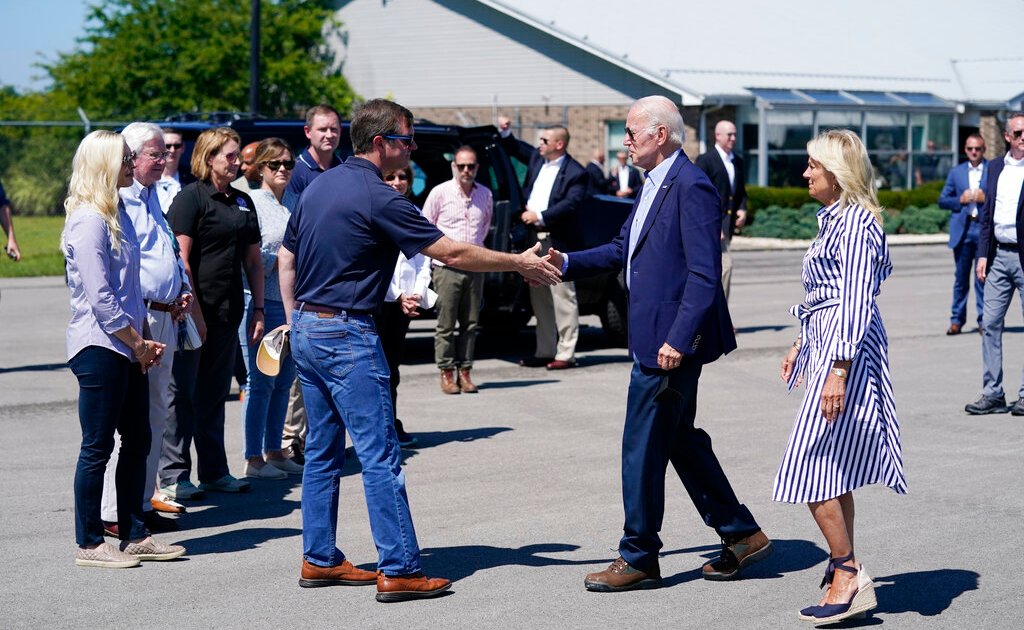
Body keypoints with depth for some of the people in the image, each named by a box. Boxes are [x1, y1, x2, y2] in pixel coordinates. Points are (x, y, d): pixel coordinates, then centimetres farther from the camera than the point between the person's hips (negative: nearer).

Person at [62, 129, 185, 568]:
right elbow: (99, 297, -19)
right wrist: (137, 343, -11)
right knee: (97, 447, -2)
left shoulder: (117, 214, 15)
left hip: (126, 347, 9)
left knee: (137, 441, 12)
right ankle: (89, 544, 6)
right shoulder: (88, 220, -15)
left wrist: (145, 339, 11)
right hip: (99, 347, -9)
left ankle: (134, 535, 21)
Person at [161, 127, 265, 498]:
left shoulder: (242, 202, 14)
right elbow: (181, 259, -14)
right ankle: (173, 475, 2)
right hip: (194, 311, -7)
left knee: (215, 393, 13)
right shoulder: (191, 197, -8)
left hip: (228, 312, 7)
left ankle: (214, 471, 20)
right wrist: (193, 310, -18)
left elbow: (253, 260, 17)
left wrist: (258, 310, 11)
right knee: (183, 392, -2)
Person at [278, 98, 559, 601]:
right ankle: (399, 570, -5)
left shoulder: (320, 185, 11)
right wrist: (520, 263, -5)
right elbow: (451, 252, -14)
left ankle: (319, 560, 18)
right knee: (380, 457, -6)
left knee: (322, 450, 14)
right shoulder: (378, 198, -15)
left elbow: (286, 258, 18)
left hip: (306, 332, 9)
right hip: (346, 335, -9)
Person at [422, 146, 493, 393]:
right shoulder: (440, 192, -4)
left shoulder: (485, 194, 7)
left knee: (470, 323, 5)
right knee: (446, 324, -3)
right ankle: (446, 373, 3)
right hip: (447, 267, -4)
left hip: (475, 267, 4)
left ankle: (464, 371, 11)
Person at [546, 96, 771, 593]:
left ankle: (638, 559, 10)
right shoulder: (654, 184, 15)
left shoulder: (692, 187, -17)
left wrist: (678, 339, -25)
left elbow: (705, 274, -21)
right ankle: (741, 535, 25)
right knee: (680, 439, 17)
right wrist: (567, 263, 6)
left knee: (643, 447, -2)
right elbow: (622, 250, 20)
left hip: (671, 342, -10)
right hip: (653, 338, 10)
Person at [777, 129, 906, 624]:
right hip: (827, 346, 11)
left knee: (811, 468, -9)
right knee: (833, 471, 13)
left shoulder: (855, 223, -16)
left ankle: (847, 574, -4)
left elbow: (857, 303, -21)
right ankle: (847, 575, 19)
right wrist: (802, 344, 25)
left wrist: (838, 371, -24)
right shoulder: (834, 218, 15)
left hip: (845, 352, -10)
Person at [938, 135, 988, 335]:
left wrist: (986, 198, -13)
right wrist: (960, 200, -5)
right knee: (961, 277, 5)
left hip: (985, 228, -2)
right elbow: (942, 200, 12)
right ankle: (957, 320, 10)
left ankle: (984, 319, 4)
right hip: (962, 229, 2)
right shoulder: (956, 172, 14)